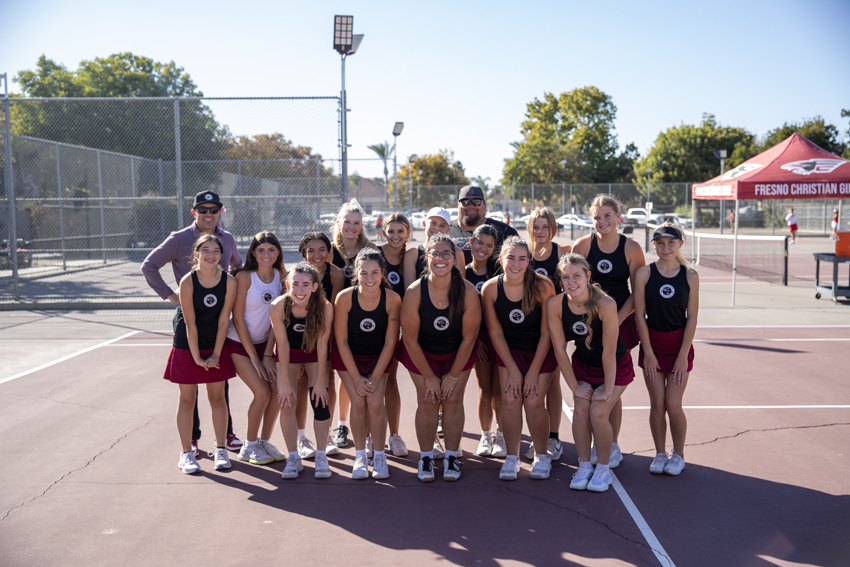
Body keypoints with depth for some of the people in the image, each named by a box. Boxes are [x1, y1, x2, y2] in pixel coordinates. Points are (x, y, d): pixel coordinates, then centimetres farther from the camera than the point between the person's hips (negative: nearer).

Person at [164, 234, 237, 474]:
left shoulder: (229, 282, -12)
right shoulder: (188, 281, -17)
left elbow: (223, 320, -8)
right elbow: (190, 323, -15)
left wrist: (216, 355, -8)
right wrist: (197, 357, -13)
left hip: (216, 346, 2)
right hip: (187, 347, -2)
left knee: (217, 398, 10)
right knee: (187, 399, 6)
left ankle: (220, 450, 21)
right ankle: (187, 454, 14)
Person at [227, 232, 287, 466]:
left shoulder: (280, 277, -4)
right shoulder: (244, 277, -17)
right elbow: (238, 318, -14)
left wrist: (268, 354, -6)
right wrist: (254, 358, -12)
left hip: (263, 342, 5)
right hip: (239, 343, -5)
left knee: (278, 390, -6)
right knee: (262, 393, -13)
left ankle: (264, 442, 13)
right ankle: (249, 447, 7)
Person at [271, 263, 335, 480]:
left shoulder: (325, 307, -30)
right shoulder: (278, 307, -29)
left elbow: (322, 345, -21)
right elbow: (283, 345, -20)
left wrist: (320, 381, -16)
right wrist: (285, 382, -16)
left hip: (314, 353, 0)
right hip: (289, 353, 1)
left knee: (320, 400, -9)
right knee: (286, 402, -7)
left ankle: (321, 457, 6)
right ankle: (293, 458, 7)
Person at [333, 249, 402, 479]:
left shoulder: (392, 299, -23)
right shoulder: (345, 298, -25)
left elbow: (390, 343, -13)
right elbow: (341, 341, -14)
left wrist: (375, 378, -14)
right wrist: (357, 378, -14)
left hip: (378, 356, 0)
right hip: (348, 355, 0)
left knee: (375, 401, -14)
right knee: (358, 401, -14)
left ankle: (379, 456, 6)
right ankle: (360, 456, 5)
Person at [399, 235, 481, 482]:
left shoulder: (468, 291, -25)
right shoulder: (414, 292, -27)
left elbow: (469, 338, -14)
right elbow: (410, 340, -17)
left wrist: (453, 375, -9)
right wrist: (429, 377, -11)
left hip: (458, 353, 1)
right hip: (421, 353, 0)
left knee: (453, 399, -2)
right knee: (427, 401, -4)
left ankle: (452, 457, 14)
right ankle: (426, 457, 14)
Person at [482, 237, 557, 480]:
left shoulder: (542, 286, -23)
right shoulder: (490, 289, -17)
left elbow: (546, 333, -15)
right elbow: (495, 333, -7)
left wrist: (533, 372, -13)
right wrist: (513, 371, -9)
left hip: (541, 351, -1)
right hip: (509, 350, 2)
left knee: (533, 401, -11)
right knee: (510, 399, -11)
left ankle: (542, 456, 13)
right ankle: (512, 457, 7)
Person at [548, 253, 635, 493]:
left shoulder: (605, 304, -31)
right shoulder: (555, 305, -21)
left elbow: (609, 351, -24)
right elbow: (559, 348, -12)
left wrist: (608, 389, -17)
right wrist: (574, 385, -8)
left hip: (615, 365, -3)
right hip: (582, 363, 3)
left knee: (598, 413, -15)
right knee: (580, 411, -12)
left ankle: (603, 469, 7)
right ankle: (584, 466, 10)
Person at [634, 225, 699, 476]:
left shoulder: (690, 276, -4)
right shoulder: (644, 274, -5)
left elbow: (692, 318, -3)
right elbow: (640, 315, -4)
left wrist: (683, 356, -7)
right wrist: (648, 353, -7)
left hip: (679, 344, -1)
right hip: (652, 344, 1)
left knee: (673, 405, -2)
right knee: (657, 404, 5)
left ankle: (678, 455, 19)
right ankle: (660, 454, 22)